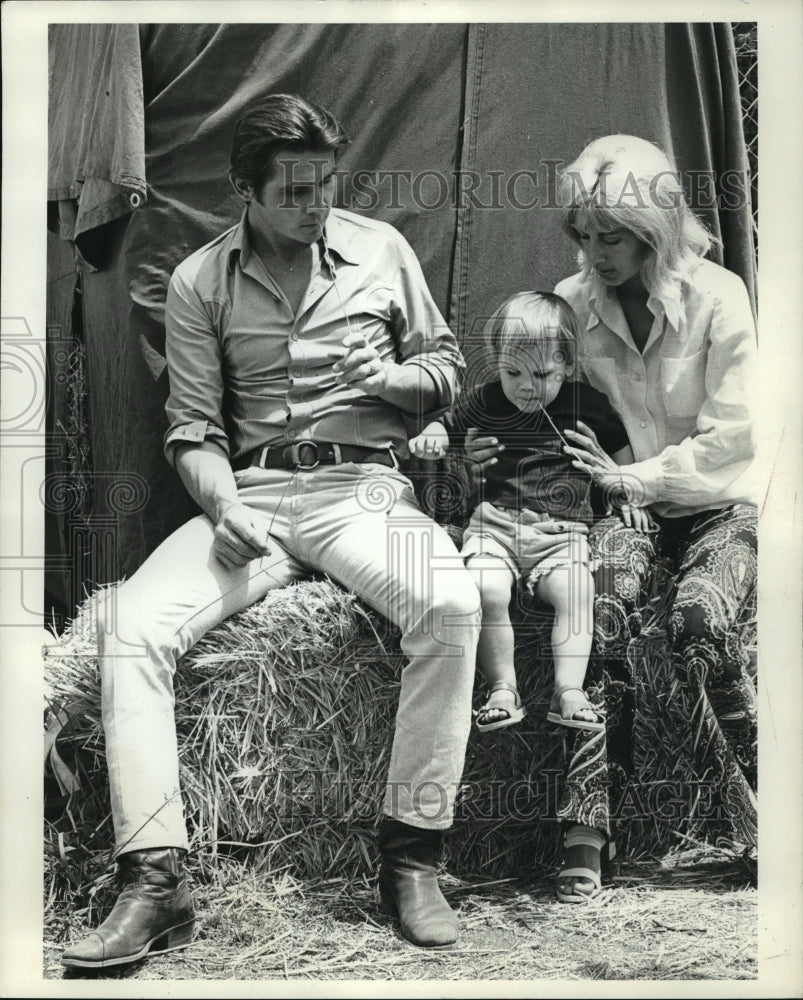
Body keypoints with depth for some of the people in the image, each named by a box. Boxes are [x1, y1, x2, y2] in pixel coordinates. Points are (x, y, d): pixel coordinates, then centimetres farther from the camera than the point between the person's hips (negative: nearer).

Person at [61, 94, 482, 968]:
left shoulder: (380, 249, 10)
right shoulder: (198, 283, 8)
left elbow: (445, 365, 18)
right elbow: (193, 427, 5)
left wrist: (393, 379, -5)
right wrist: (225, 508, -15)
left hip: (364, 485, 0)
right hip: (250, 494, 1)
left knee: (451, 603, -33)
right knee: (130, 623, -26)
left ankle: (410, 855, -20)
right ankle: (153, 884, -23)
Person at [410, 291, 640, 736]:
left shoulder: (586, 404, 7)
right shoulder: (487, 401, 6)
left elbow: (620, 446, 23)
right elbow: (449, 424, 17)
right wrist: (431, 436, -6)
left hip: (562, 530, 0)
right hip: (495, 520, 0)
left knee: (575, 592, -28)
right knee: (486, 591, -27)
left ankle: (568, 692, -19)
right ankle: (502, 690, -15)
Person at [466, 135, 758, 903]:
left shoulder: (716, 295, -9)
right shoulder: (572, 303, 0)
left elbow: (732, 436, -11)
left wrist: (634, 477, -20)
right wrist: (497, 449, -12)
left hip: (718, 503, -2)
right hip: (622, 505, 2)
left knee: (700, 614, -32)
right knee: (607, 596, -31)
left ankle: (760, 812, -11)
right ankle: (587, 831, -30)